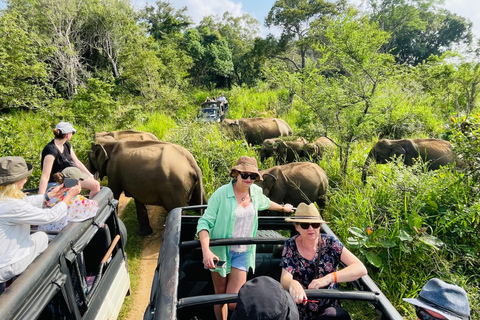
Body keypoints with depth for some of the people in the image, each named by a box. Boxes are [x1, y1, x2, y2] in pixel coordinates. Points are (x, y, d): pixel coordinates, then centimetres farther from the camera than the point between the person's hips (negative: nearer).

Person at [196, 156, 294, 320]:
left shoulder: (256, 191, -1)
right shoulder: (221, 193, -15)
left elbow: (265, 203, 24)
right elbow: (205, 222, -16)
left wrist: (283, 208, 40)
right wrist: (206, 250, -30)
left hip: (243, 252, 2)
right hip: (220, 251, -2)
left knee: (234, 302, -5)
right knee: (220, 295, 13)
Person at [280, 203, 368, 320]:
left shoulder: (330, 243, -8)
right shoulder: (291, 246, -6)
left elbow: (361, 269, -16)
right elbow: (285, 278, -13)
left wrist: (329, 278, -30)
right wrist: (292, 283, -37)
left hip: (328, 309, -2)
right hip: (299, 310, 2)